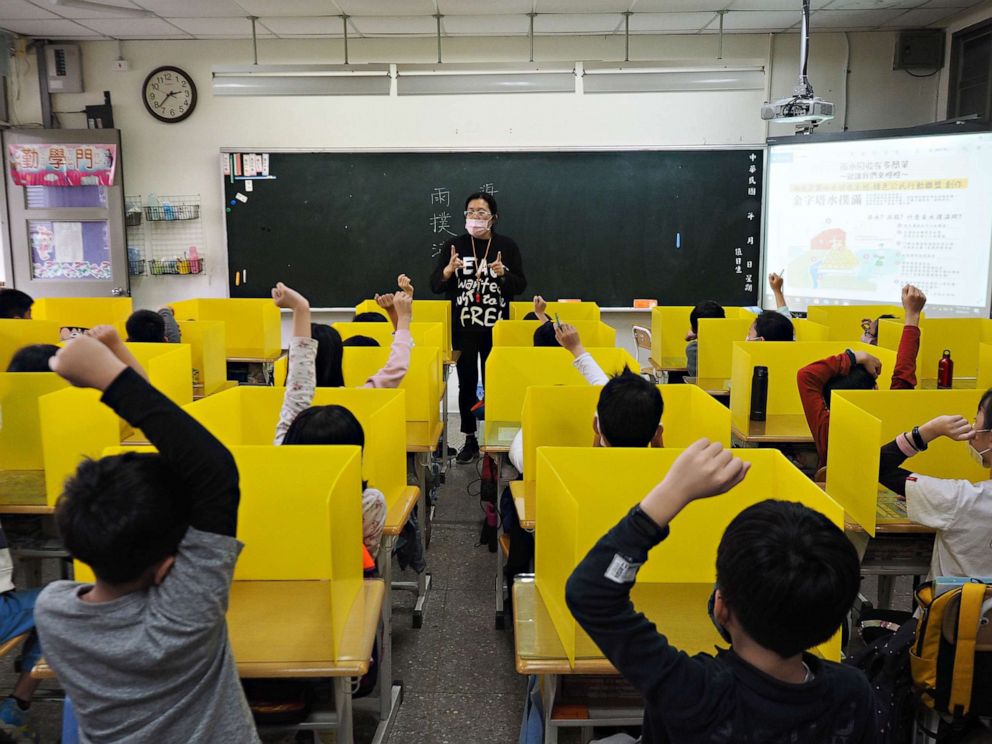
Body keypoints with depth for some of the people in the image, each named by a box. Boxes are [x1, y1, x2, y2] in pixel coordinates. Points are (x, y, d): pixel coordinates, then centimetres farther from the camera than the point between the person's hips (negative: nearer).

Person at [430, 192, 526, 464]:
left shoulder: (507, 245, 2)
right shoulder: (454, 246, 4)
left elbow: (520, 286, 1)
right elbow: (435, 286, 0)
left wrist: (503, 274, -18)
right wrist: (448, 271, -20)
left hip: (497, 328, -1)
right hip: (463, 328, 1)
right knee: (467, 383, 5)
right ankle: (470, 441, 16)